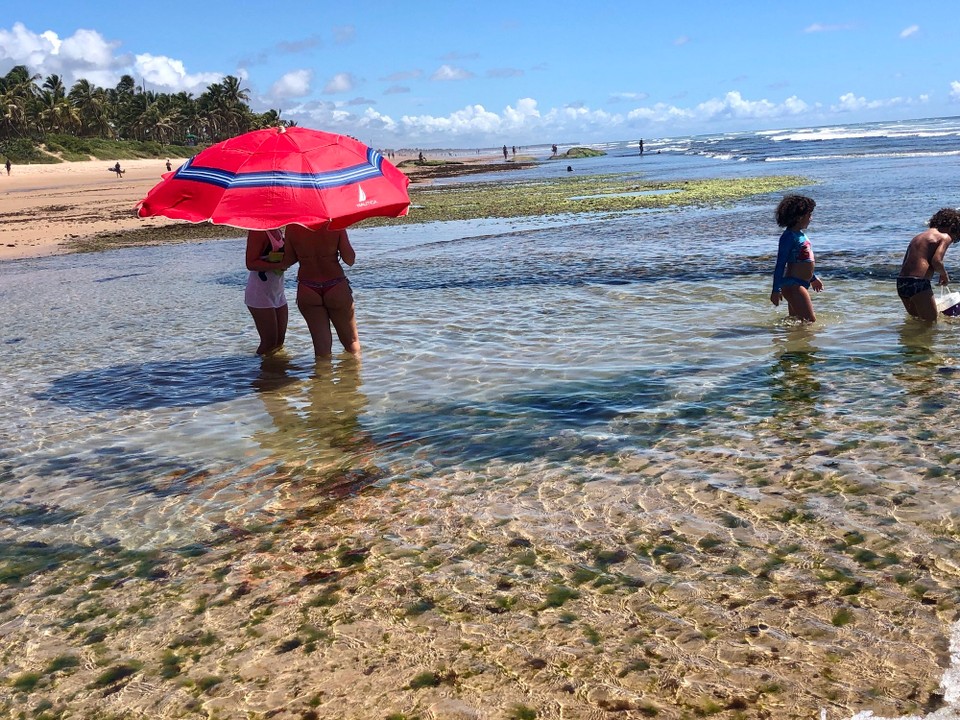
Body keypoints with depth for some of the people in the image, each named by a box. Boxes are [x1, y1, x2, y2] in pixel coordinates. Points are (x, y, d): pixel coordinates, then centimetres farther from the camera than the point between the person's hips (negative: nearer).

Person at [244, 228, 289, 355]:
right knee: (269, 344, -7)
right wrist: (278, 265, -29)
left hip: (278, 292, 9)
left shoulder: (277, 231, 9)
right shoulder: (257, 231, -17)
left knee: (279, 342, 12)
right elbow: (251, 264, -22)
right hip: (260, 293, -9)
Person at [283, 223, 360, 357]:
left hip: (307, 291, 2)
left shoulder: (292, 227, -7)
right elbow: (350, 260, -9)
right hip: (336, 288, -2)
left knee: (321, 344, 7)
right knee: (351, 341, 13)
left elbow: (286, 261, 0)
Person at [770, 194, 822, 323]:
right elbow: (780, 265, -18)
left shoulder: (800, 234, 12)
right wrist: (776, 290, -20)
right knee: (810, 321, -10)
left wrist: (813, 278, 34)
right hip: (793, 285, -10)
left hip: (802, 284, 10)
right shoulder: (789, 236, -16)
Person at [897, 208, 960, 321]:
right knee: (931, 322, -1)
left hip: (901, 282, 8)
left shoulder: (918, 237, 25)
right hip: (918, 282, -8)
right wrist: (944, 274, 6)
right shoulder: (945, 237, 1)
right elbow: (936, 261, -15)